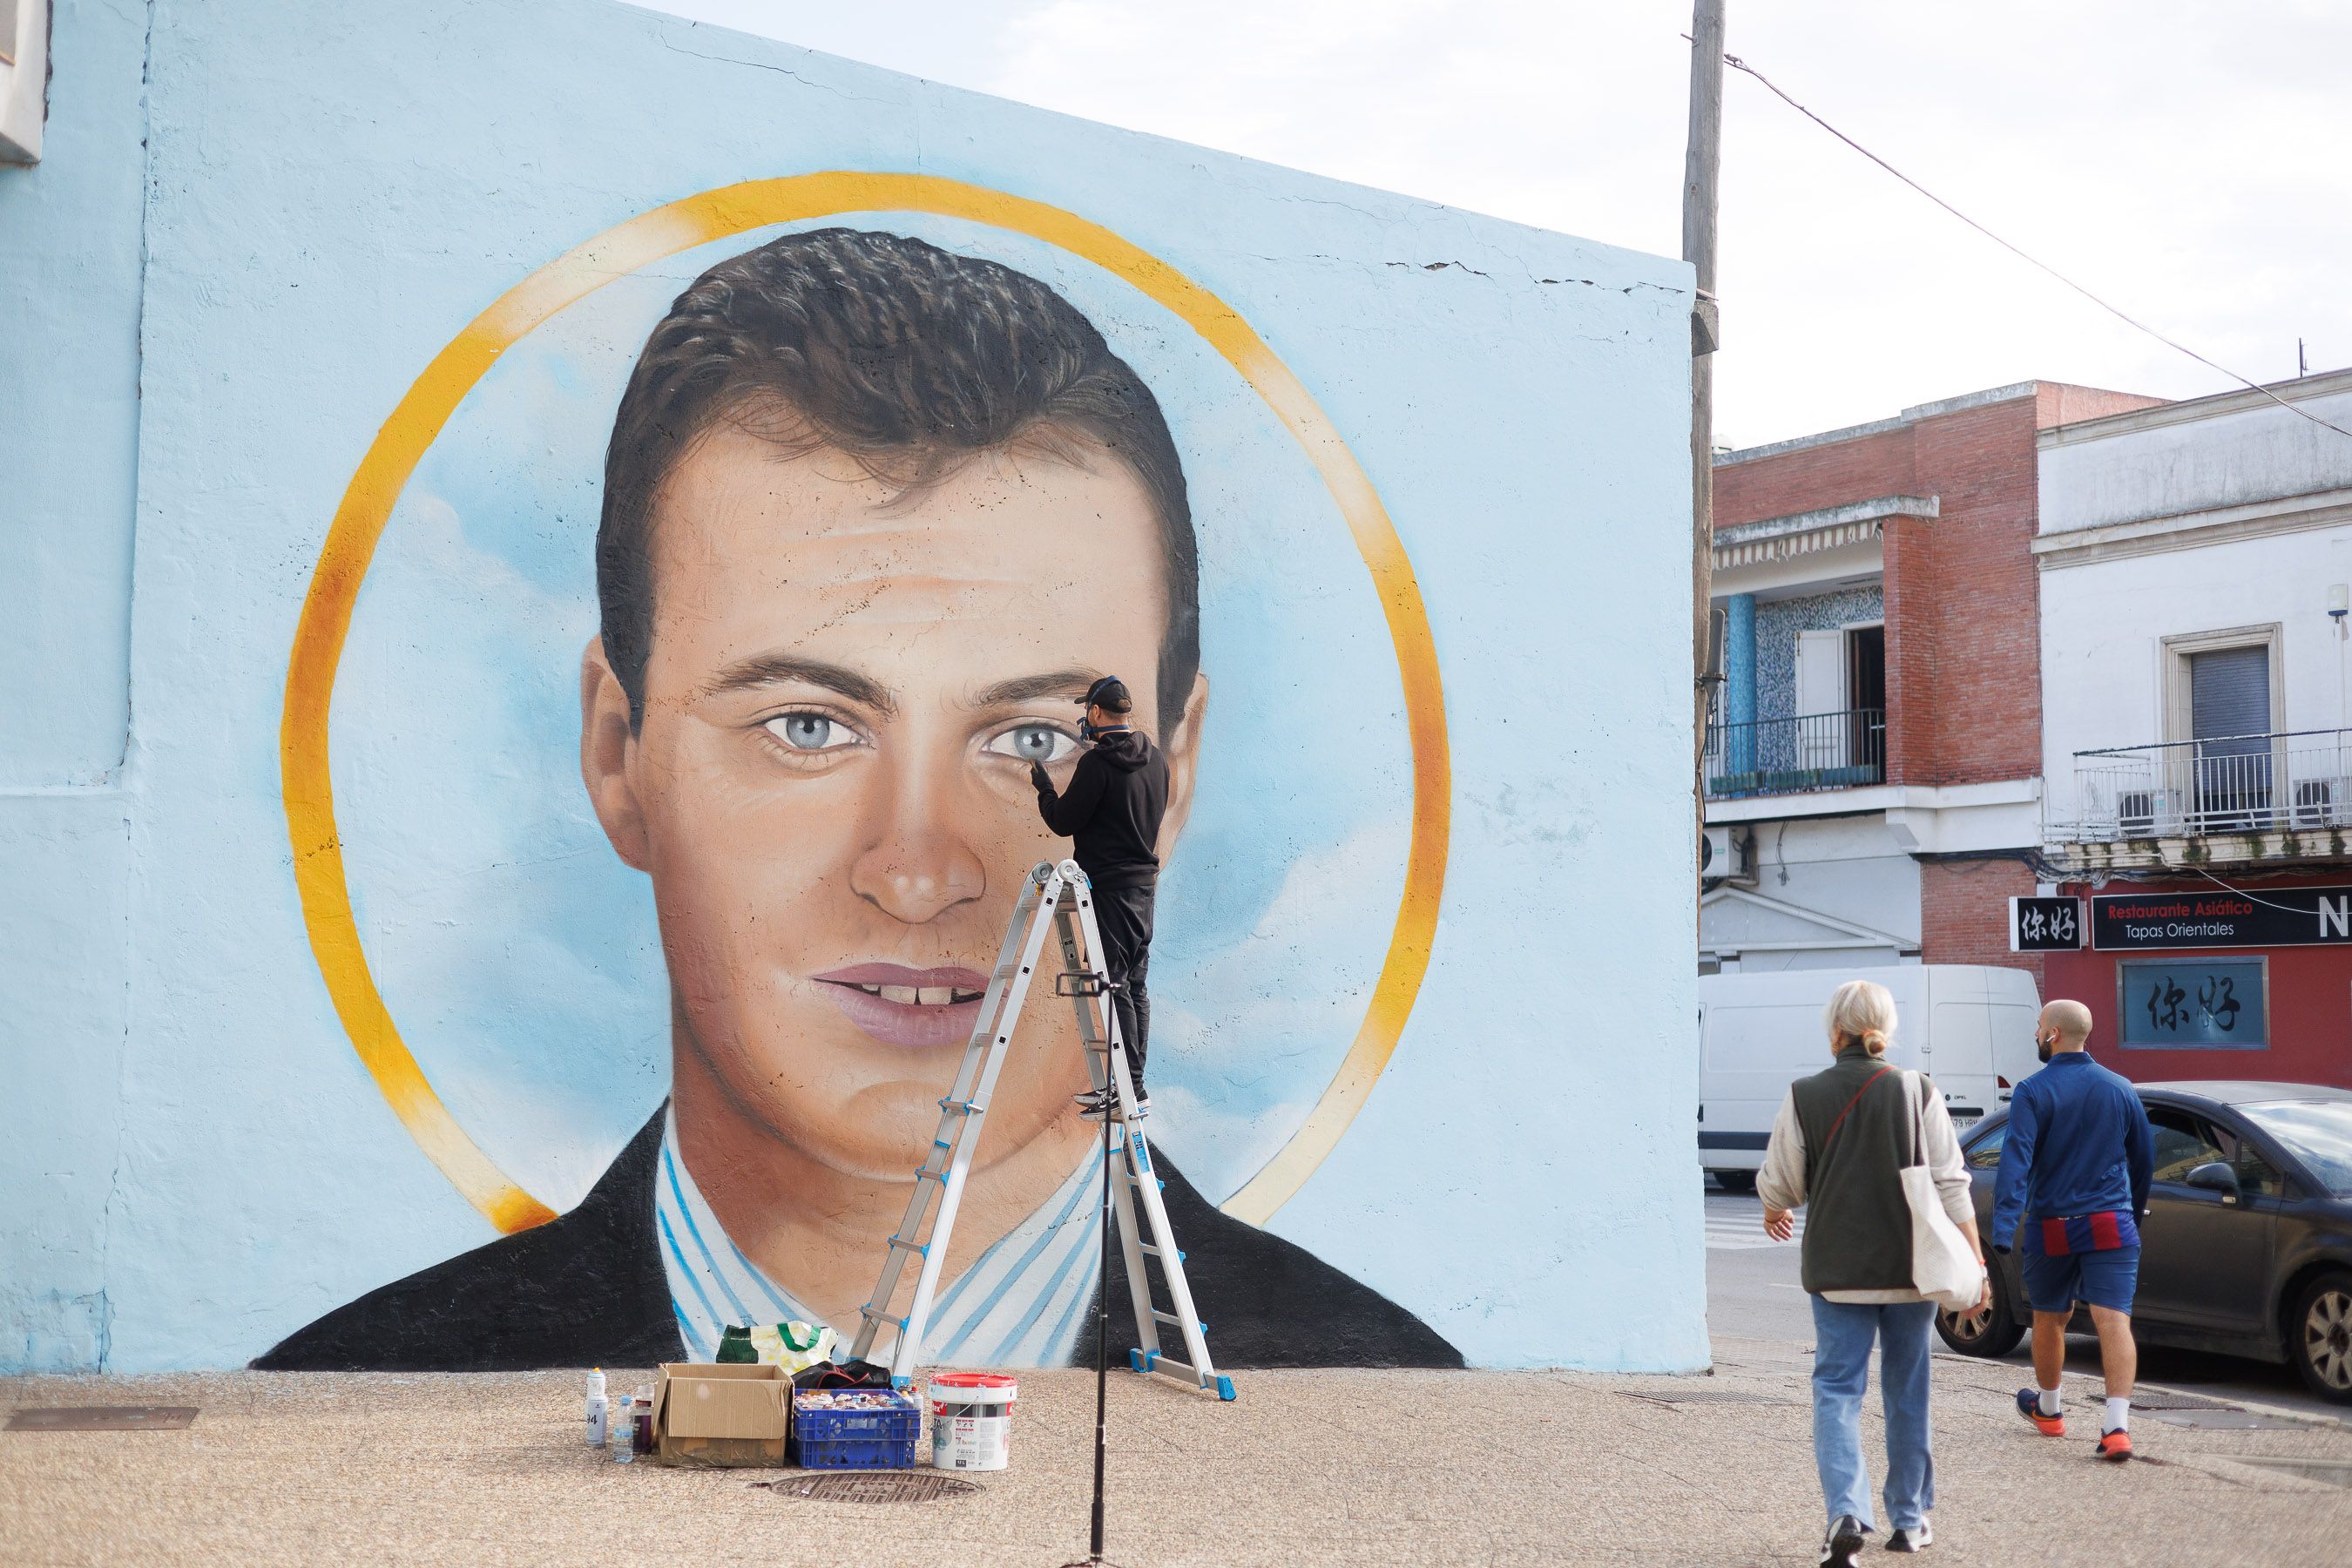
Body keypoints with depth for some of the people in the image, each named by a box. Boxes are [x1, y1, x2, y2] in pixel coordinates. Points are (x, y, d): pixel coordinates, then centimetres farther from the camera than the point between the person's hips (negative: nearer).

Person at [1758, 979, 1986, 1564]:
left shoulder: (1805, 1096, -6)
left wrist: (1776, 1213, 24)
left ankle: (1847, 1512, -16)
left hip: (1838, 1269, -1)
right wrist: (1974, 1262, -2)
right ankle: (1909, 1520, 23)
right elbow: (1951, 1185, -6)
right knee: (1908, 1393, 14)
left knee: (1837, 1389, 3)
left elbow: (1779, 1183, 1)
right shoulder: (1918, 1092, -4)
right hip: (1912, 1268, 1)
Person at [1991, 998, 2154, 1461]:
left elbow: (2016, 1160, -18)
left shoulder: (2033, 1092, -8)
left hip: (2050, 1228, -2)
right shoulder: (2121, 1089, 6)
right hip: (2112, 1227, 2)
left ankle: (2048, 1410, 36)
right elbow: (2144, 1158, 15)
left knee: (2050, 1320, 17)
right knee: (2114, 1321, -7)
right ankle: (2117, 1425, -21)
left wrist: (2002, 1232, -24)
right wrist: (2135, 1213, 31)